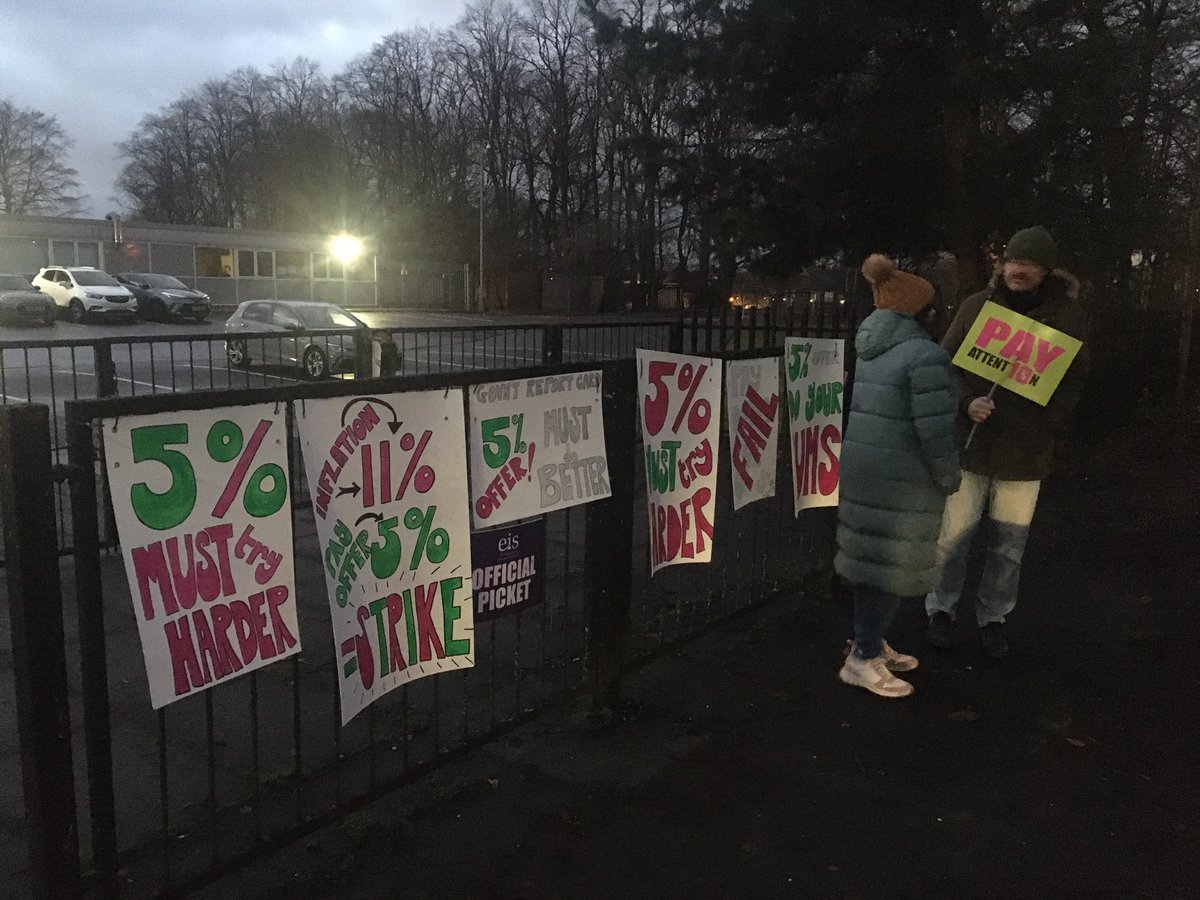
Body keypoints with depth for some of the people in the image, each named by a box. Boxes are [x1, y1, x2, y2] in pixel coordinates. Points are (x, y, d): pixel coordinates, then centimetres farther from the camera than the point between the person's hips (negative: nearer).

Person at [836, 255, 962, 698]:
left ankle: (868, 642, 30)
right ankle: (863, 659, 8)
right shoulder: (925, 354, -16)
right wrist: (949, 478, -6)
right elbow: (935, 431, -20)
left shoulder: (868, 350, 11)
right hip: (902, 477, -8)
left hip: (859, 466, 9)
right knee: (895, 564, 1)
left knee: (869, 558, 17)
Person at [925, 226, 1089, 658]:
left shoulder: (1067, 314, 2)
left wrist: (1045, 428, -10)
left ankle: (993, 618, 26)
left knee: (1009, 546, 9)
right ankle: (941, 610, 23)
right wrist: (967, 403, -16)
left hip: (1026, 449, 0)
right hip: (969, 440, 0)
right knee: (952, 536, 4)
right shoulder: (977, 305, 2)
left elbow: (1073, 380, 4)